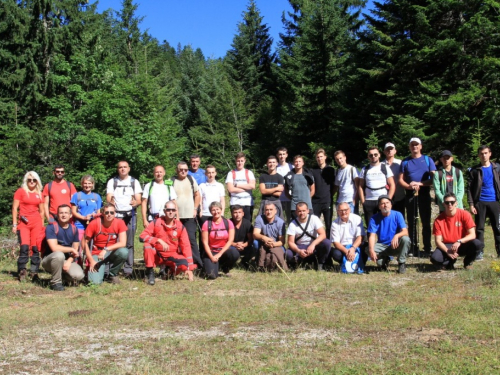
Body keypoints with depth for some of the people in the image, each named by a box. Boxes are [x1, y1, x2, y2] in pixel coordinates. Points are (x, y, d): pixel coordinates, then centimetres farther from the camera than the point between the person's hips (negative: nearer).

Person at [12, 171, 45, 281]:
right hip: (23, 222, -3)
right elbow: (14, 208, 1)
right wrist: (14, 224, -5)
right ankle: (22, 271, -6)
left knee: (36, 248, -1)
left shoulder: (39, 194, 14)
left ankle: (34, 272, 5)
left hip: (36, 223, 3)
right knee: (24, 246, -15)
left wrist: (42, 225, 15)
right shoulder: (20, 191, 4)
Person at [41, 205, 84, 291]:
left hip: (68, 260, 4)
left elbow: (76, 249, 3)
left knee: (79, 275, -24)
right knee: (59, 255, -39)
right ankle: (55, 282, -17)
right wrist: (71, 249, -12)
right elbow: (54, 248, -23)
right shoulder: (51, 227, -13)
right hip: (50, 260, -4)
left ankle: (62, 275, 12)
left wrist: (69, 261, -14)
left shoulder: (74, 229, 2)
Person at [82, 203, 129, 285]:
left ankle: (113, 275, -4)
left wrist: (106, 249, -28)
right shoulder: (94, 223, -15)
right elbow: (84, 242, -7)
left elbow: (123, 243, -19)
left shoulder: (119, 223, -12)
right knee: (95, 281, -23)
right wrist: (91, 260, -12)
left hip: (112, 252, 2)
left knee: (124, 251, -33)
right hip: (96, 253, -2)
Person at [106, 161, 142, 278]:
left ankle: (128, 270, 0)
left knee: (129, 243, -2)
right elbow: (108, 198, 2)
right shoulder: (112, 182, 12)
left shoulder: (134, 182, 12)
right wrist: (111, 202, -22)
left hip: (130, 215, 0)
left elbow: (139, 200, 4)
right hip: (115, 215, 0)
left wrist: (135, 203, -20)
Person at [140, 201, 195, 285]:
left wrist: (190, 267, -16)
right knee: (147, 245, -31)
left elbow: (186, 246, -8)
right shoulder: (156, 222, -8)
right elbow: (142, 236, -16)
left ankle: (170, 270, 7)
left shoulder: (180, 226, -6)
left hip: (172, 256, 1)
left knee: (184, 265, -29)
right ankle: (150, 273, -13)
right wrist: (158, 240, -31)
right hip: (157, 255, -1)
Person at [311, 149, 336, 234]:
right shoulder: (313, 171, 10)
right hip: (315, 201, 2)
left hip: (327, 201, -2)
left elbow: (335, 185, 8)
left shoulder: (330, 170, 5)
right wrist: (310, 195, 2)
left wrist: (330, 195, -2)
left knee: (329, 225, 2)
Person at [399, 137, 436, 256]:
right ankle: (413, 248, 9)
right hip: (410, 195, 2)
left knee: (426, 222, -1)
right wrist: (409, 186, -14)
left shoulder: (428, 160, 6)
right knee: (411, 223, 4)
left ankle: (427, 249, 3)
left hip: (424, 194, -2)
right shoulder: (405, 161, 10)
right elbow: (401, 180, 7)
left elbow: (434, 178, -1)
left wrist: (419, 184, -14)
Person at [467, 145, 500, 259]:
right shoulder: (474, 170, 4)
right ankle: (479, 252, 7)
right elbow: (469, 188, 1)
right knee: (479, 228, 2)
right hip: (480, 203, -1)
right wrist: (471, 204, -6)